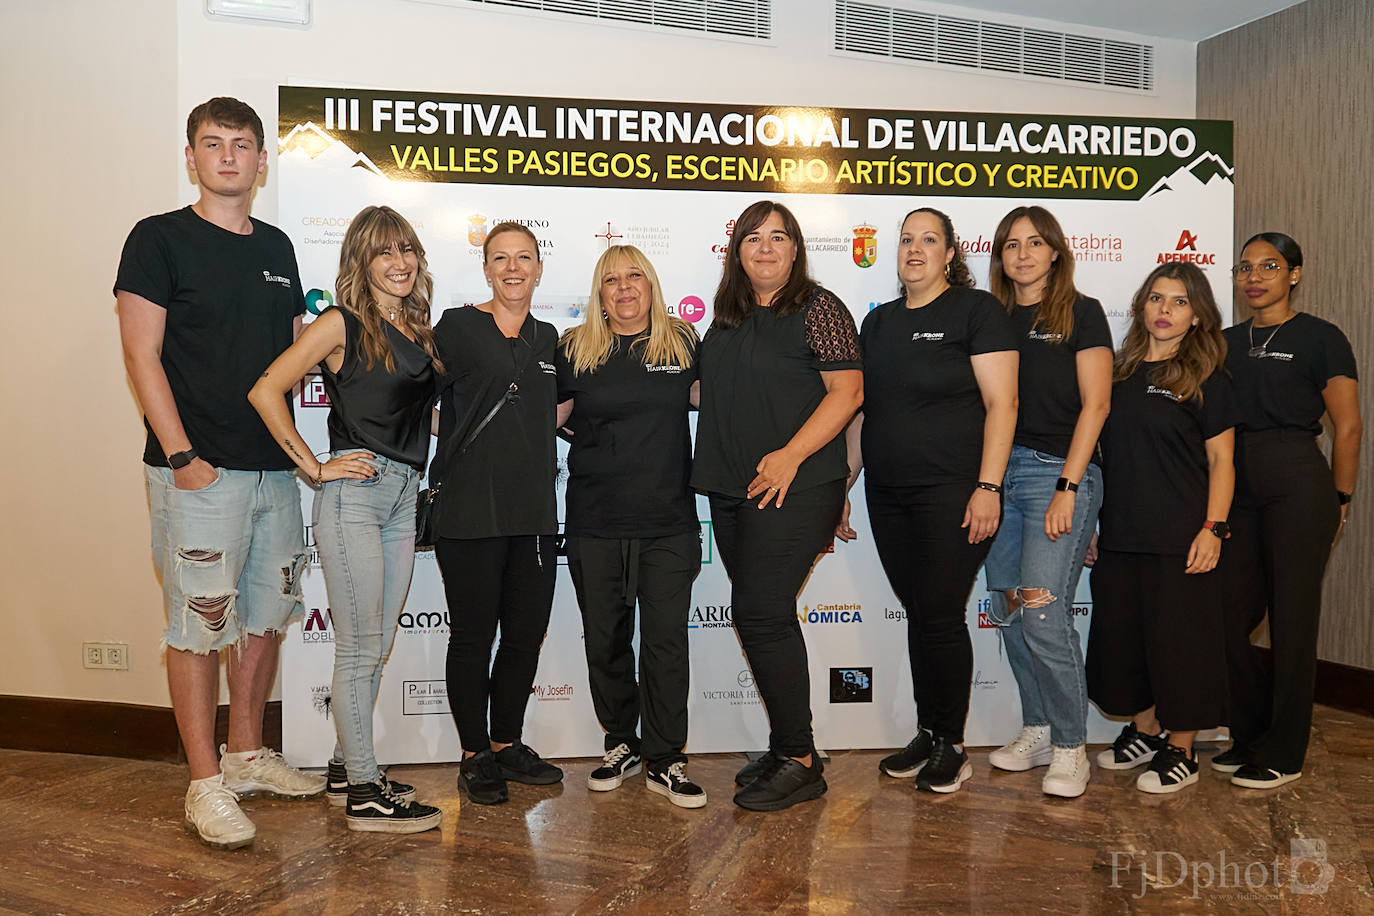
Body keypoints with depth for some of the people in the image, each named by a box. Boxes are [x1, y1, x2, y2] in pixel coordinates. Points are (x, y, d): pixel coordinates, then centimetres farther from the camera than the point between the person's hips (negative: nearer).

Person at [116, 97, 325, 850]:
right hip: (198, 471, -6)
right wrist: (181, 456, -15)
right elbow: (142, 356, -8)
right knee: (200, 625, -1)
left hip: (274, 467, 6)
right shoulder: (160, 239, -2)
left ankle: (247, 755, 28)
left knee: (265, 616, 13)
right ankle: (206, 783, 11)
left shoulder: (276, 246, 14)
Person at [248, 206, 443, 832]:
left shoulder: (420, 330, 13)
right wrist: (314, 467, -11)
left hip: (404, 497, 7)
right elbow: (266, 391, -12)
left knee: (375, 645, 13)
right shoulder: (342, 324, -6)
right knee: (360, 646, -2)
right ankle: (364, 792, 7)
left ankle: (347, 767, 26)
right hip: (354, 495, -7)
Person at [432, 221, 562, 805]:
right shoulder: (457, 327, -2)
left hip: (534, 511, 5)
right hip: (470, 510, -5)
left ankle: (507, 743, 27)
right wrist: (463, 440, -1)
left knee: (527, 634, 10)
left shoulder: (547, 338, 13)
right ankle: (475, 754, 18)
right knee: (473, 635, 3)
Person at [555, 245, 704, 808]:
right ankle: (621, 745, 27)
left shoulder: (682, 342, 6)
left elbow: (704, 396, 20)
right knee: (605, 639, 9)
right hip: (594, 522, 1)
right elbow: (546, 417, 9)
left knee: (666, 639, -1)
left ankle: (665, 761, 11)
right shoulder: (575, 349, 5)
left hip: (669, 519, 0)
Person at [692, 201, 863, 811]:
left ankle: (798, 762, 2)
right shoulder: (727, 319, 17)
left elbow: (847, 390, -11)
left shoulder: (818, 309, -4)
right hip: (730, 489, 7)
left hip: (795, 488, -7)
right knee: (765, 618, 10)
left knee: (759, 613, -11)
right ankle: (787, 751, 22)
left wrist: (789, 455, -18)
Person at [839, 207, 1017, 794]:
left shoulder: (976, 310, -3)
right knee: (918, 615, 11)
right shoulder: (879, 321, 15)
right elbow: (861, 412, 17)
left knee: (941, 616, -3)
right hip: (888, 496, 6)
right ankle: (926, 734, 23)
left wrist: (988, 487, -17)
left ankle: (951, 746, 12)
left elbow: (1001, 403, -10)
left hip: (952, 492, -5)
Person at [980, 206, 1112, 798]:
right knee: (1008, 611, 5)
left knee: (1042, 609, -13)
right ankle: (1037, 732, 19)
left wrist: (1067, 488, -13)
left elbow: (1095, 404, -5)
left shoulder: (1081, 313, 2)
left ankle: (1070, 746, 0)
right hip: (999, 471, 5)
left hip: (1059, 470, -5)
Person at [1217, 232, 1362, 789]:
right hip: (1238, 486, 5)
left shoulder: (1320, 338, 0)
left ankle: (1284, 754, 12)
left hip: (1297, 482, -5)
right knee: (1226, 620, 4)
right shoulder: (1229, 342, 15)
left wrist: (1339, 501, -1)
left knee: (1292, 622, 1)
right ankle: (1251, 734, 23)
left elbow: (1348, 427, -1)